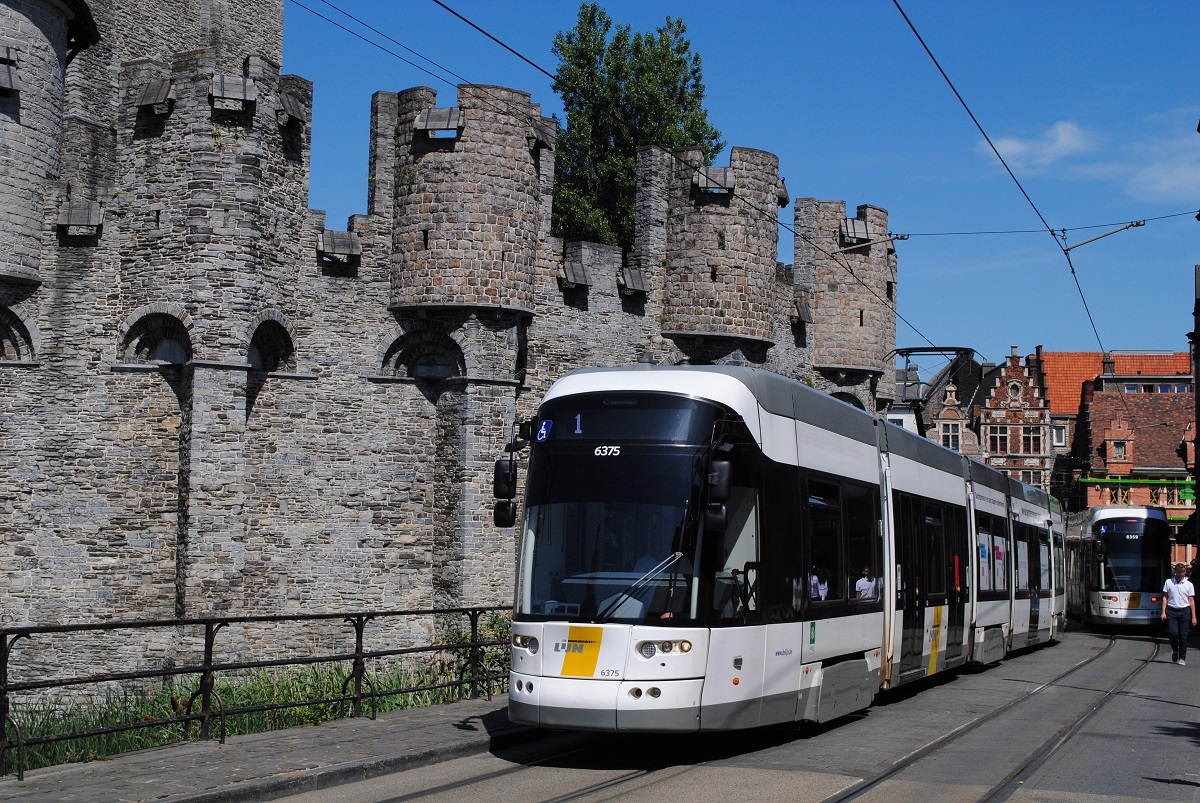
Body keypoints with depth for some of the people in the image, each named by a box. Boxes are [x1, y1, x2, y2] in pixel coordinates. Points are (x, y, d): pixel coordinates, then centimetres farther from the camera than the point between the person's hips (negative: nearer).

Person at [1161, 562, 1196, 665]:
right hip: (1171, 611, 0)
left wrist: (1193, 617, 1)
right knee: (1173, 633, -12)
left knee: (1183, 636, 0)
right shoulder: (1168, 582, 6)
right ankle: (1175, 650, 16)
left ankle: (1182, 658, 10)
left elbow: (1191, 601, 5)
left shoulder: (1189, 585, 5)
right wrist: (1163, 612, 0)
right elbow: (1165, 597, 8)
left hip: (1184, 611, 0)